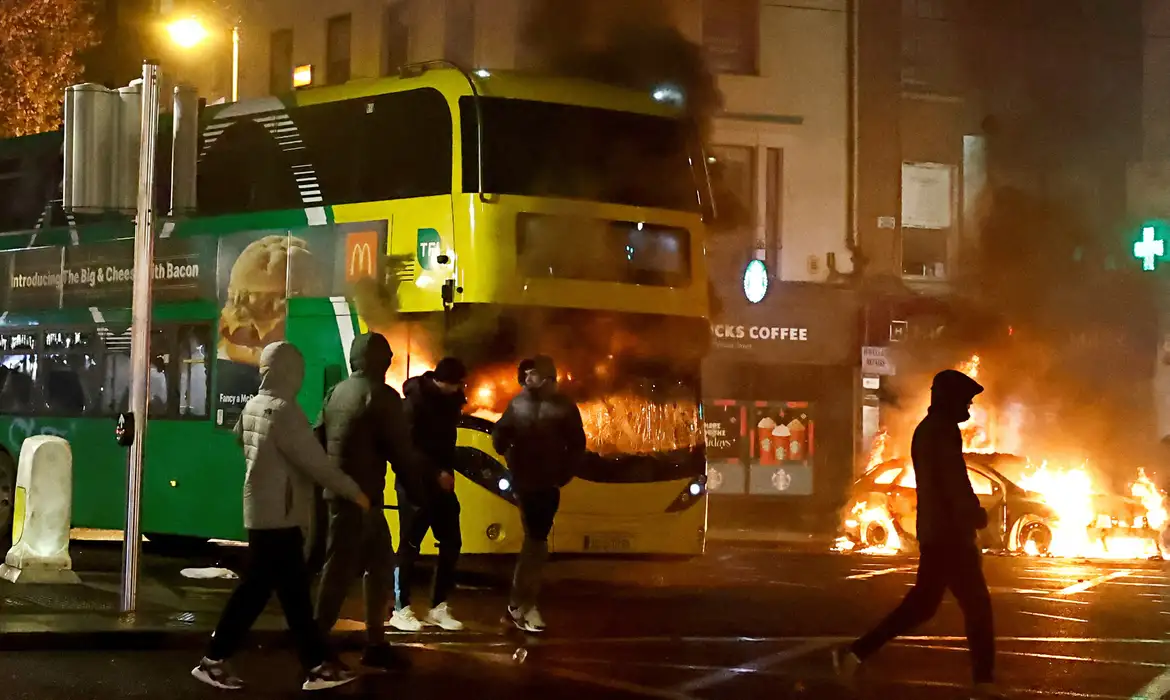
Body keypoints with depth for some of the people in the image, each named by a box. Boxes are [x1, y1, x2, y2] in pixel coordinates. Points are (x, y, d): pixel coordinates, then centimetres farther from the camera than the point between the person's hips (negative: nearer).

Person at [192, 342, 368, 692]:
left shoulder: (253, 406, 8)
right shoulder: (283, 410, -18)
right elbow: (314, 461, -19)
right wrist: (354, 491, -11)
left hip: (263, 510, 9)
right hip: (278, 513, -9)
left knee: (293, 589, 9)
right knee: (256, 588, -3)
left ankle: (317, 664, 11)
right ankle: (214, 659, 3)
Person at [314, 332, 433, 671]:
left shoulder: (336, 392, 11)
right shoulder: (381, 396, -12)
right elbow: (401, 450, -12)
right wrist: (419, 488, 0)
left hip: (337, 492, 8)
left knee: (381, 565, 16)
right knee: (340, 571, -3)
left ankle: (375, 643, 19)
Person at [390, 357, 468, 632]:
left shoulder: (448, 400, 8)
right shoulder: (417, 400, -14)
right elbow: (409, 446, -19)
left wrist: (447, 471, 4)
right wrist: (437, 473, -19)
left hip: (441, 482, 7)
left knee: (451, 543, 5)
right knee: (409, 546, -2)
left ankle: (439, 607, 12)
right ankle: (401, 610, 4)